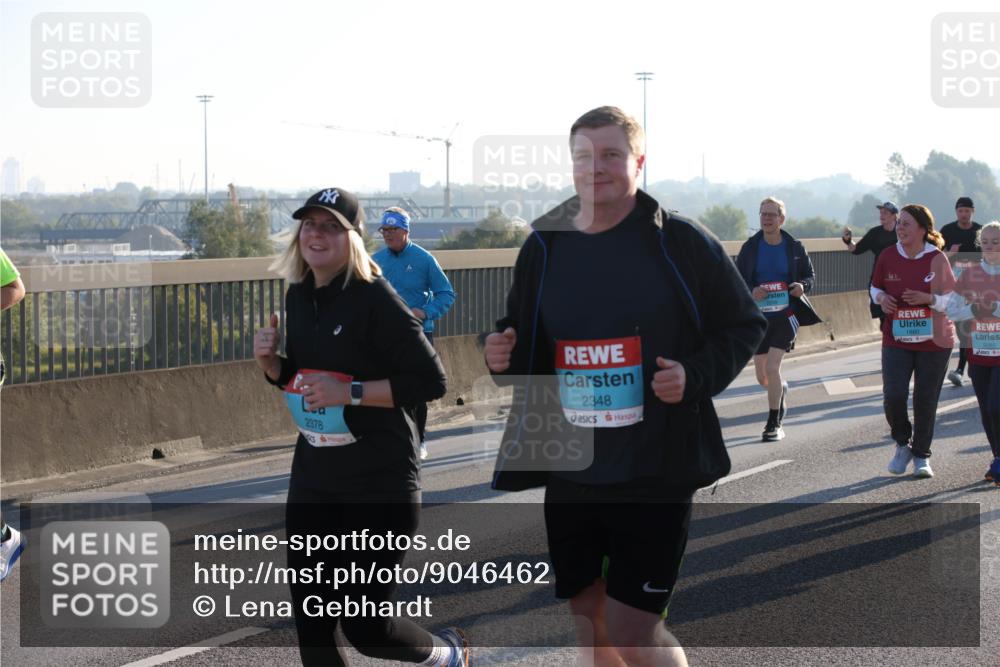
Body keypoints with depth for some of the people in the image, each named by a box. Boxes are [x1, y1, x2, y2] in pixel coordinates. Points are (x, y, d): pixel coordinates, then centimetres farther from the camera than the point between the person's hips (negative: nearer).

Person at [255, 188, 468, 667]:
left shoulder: (374, 299, -15)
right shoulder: (299, 296, 7)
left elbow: (431, 382, -18)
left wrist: (350, 392, -23)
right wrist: (270, 363, -1)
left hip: (379, 482, -7)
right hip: (313, 479, 7)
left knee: (365, 627, 0)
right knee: (310, 627, 6)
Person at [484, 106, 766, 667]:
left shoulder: (681, 241, -6)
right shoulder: (544, 245, 6)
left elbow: (743, 326, 1)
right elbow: (522, 335, 18)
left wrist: (695, 376, -16)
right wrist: (500, 352, -6)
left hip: (658, 470, -4)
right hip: (570, 468, 5)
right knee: (590, 616, 14)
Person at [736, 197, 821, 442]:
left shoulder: (794, 247, -1)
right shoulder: (750, 247, -1)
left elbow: (810, 274, 10)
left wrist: (803, 285, -13)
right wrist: (751, 292, -19)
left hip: (786, 315, -2)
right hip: (758, 318, 3)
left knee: (772, 368, -16)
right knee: (762, 377, 8)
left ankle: (774, 424, -5)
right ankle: (781, 389, 45)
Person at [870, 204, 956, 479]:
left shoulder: (937, 259, -7)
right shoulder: (888, 257, 0)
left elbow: (953, 299, -3)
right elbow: (875, 287, 15)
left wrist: (928, 299, -21)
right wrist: (881, 298, -8)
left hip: (933, 341, -1)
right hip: (896, 340, 1)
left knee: (925, 400, 4)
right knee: (893, 396, -13)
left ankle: (921, 455, 23)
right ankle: (903, 443, 15)